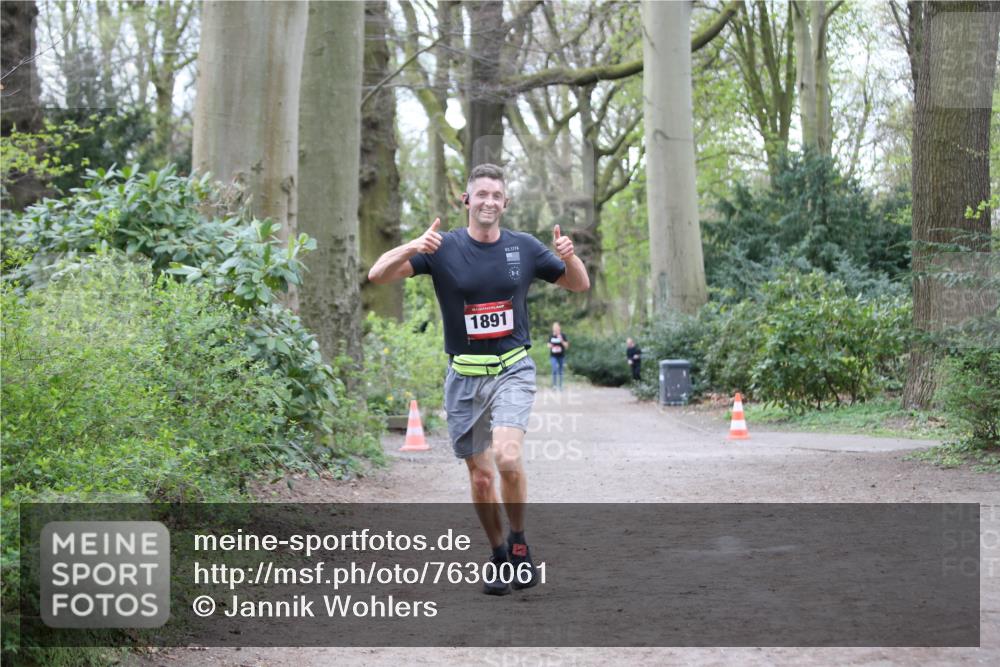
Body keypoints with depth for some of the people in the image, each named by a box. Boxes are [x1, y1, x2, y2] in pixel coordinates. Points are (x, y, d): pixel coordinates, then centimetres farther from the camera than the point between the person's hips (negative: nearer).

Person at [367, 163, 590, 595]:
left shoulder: (525, 248, 3)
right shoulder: (443, 248, -3)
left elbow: (580, 285, 12)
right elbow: (378, 275, -12)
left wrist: (569, 257, -10)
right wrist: (411, 248, -31)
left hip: (513, 369, 0)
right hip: (464, 376, 1)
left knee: (507, 456, -23)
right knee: (481, 477, 5)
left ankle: (519, 544, -2)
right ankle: (499, 556, 26)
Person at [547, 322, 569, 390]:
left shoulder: (563, 336, -2)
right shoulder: (551, 336, 3)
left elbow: (566, 346, -2)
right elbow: (549, 345, 14)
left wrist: (562, 341, -19)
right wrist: (550, 346, -10)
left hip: (561, 356, 0)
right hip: (553, 356, 0)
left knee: (560, 371, 7)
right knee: (554, 369, -16)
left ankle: (560, 385, 17)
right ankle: (554, 385, -7)